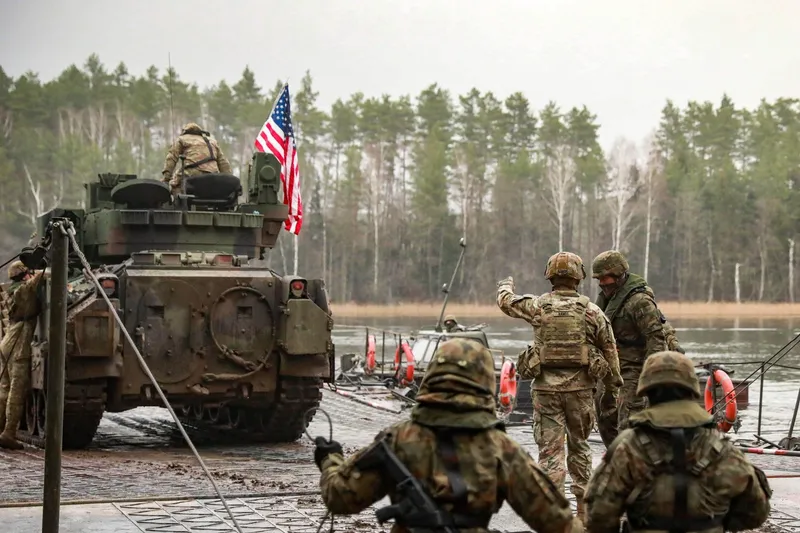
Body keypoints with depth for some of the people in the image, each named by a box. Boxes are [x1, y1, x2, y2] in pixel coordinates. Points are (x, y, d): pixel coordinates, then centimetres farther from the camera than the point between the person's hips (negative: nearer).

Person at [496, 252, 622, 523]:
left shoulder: (538, 306, -2)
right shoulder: (592, 311, 0)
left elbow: (506, 302, 17)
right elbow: (610, 352, 5)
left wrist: (505, 285, 41)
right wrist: (612, 390, 15)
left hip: (546, 387, -1)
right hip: (580, 387, 1)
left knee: (550, 450, 1)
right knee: (579, 445, 18)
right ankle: (582, 505, 22)